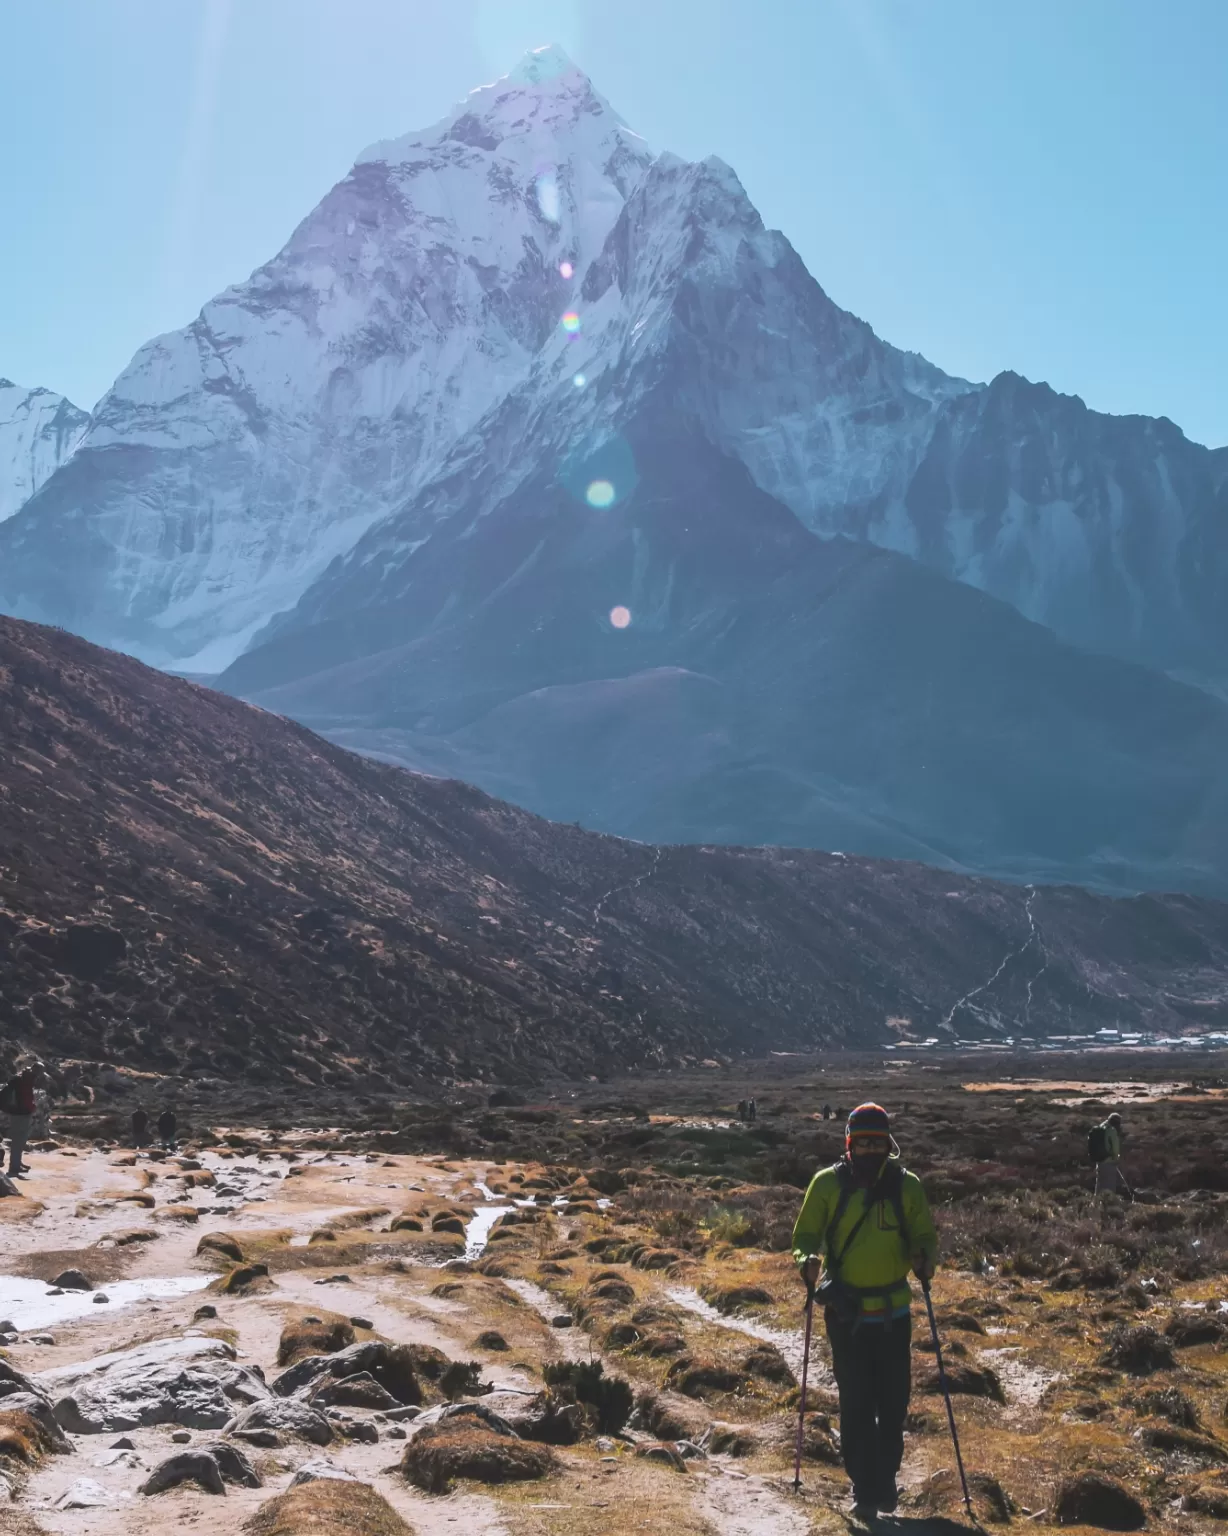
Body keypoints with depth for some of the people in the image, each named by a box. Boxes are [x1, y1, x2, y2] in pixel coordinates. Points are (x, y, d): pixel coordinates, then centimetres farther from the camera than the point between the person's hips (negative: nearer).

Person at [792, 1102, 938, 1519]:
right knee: (856, 1404, 1)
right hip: (845, 1312, -1)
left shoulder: (906, 1185, -1)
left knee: (893, 1402, 7)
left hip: (893, 1312, 1)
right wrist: (808, 1260, -18)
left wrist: (924, 1259, -17)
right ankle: (863, 1489, 13)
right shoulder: (828, 1184, -3)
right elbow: (805, 1234, 3)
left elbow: (925, 1237, 6)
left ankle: (886, 1479, 28)